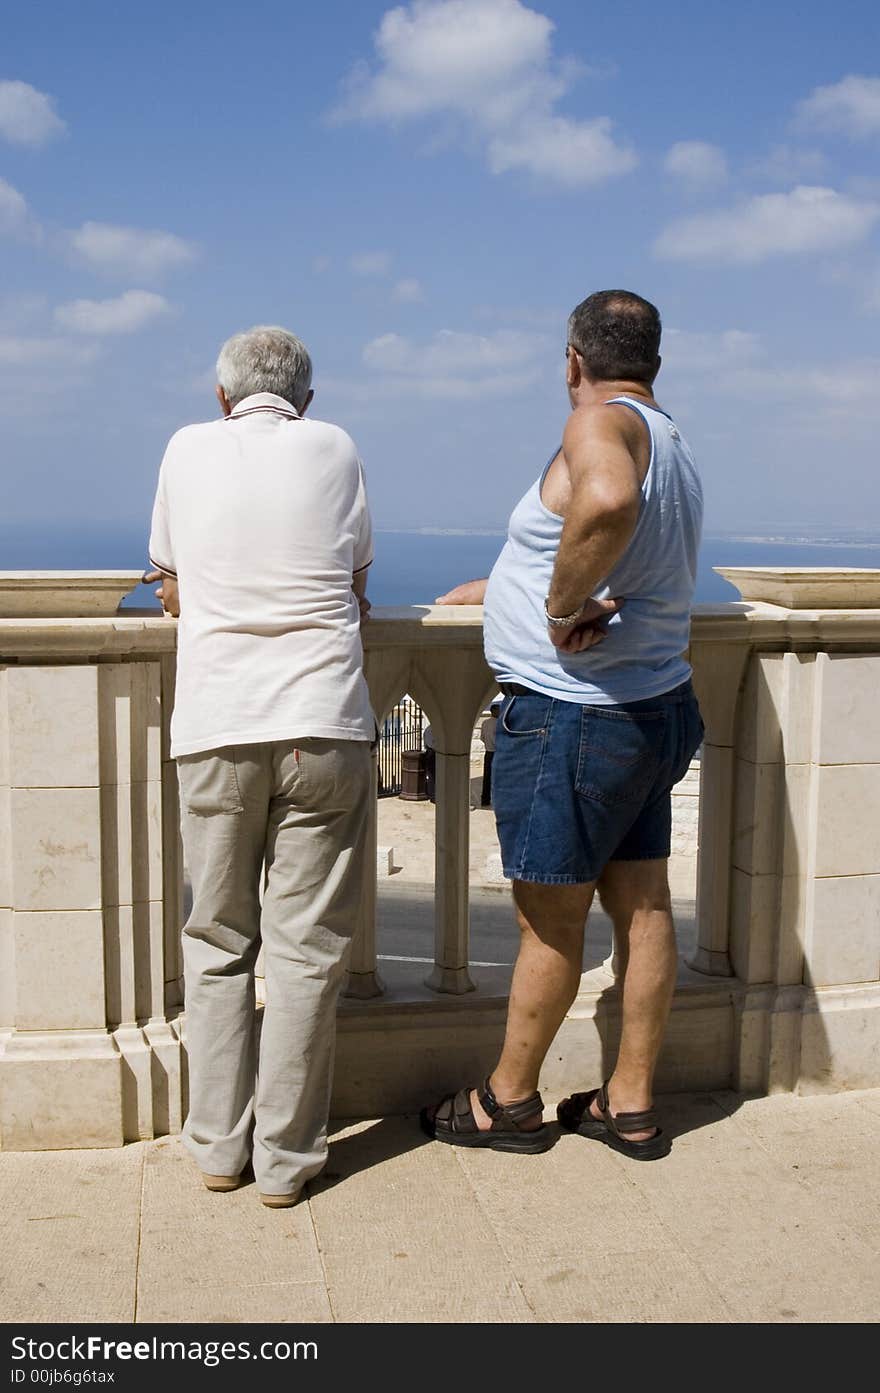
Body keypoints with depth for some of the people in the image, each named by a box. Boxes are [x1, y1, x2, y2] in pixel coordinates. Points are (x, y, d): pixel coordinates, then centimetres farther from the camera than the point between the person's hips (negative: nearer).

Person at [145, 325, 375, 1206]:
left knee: (216, 943, 13)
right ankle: (286, 1157, 12)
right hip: (324, 728, -1)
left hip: (215, 732, 1)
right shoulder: (333, 448, 8)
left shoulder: (189, 449, 10)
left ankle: (219, 1145, 20)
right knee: (305, 949, 5)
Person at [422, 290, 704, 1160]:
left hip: (573, 720, -9)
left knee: (549, 923, 4)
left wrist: (562, 606, -27)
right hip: (654, 709, 9)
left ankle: (508, 1102, 20)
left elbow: (608, 502, -41)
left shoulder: (602, 422, -16)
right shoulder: (673, 451, 14)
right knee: (642, 907, 12)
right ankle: (631, 1106, 24)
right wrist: (488, 590, 30)